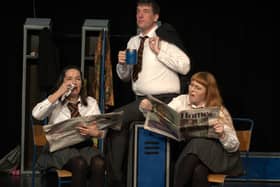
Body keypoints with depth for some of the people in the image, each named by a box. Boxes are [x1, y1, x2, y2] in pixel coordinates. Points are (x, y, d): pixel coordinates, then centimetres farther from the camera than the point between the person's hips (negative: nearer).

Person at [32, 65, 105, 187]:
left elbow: (102, 131, 9)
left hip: (85, 145, 2)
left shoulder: (91, 102, 19)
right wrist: (58, 93, -5)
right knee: (80, 163, -36)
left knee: (99, 163, -33)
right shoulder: (54, 101, 14)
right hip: (60, 146, -2)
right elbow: (36, 114, -8)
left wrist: (94, 132, -17)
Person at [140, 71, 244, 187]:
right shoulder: (181, 101, 14)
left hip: (216, 153, -1)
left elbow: (234, 146, 1)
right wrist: (147, 109, -20)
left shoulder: (219, 111, 5)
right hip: (187, 151, 1)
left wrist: (222, 134, -19)